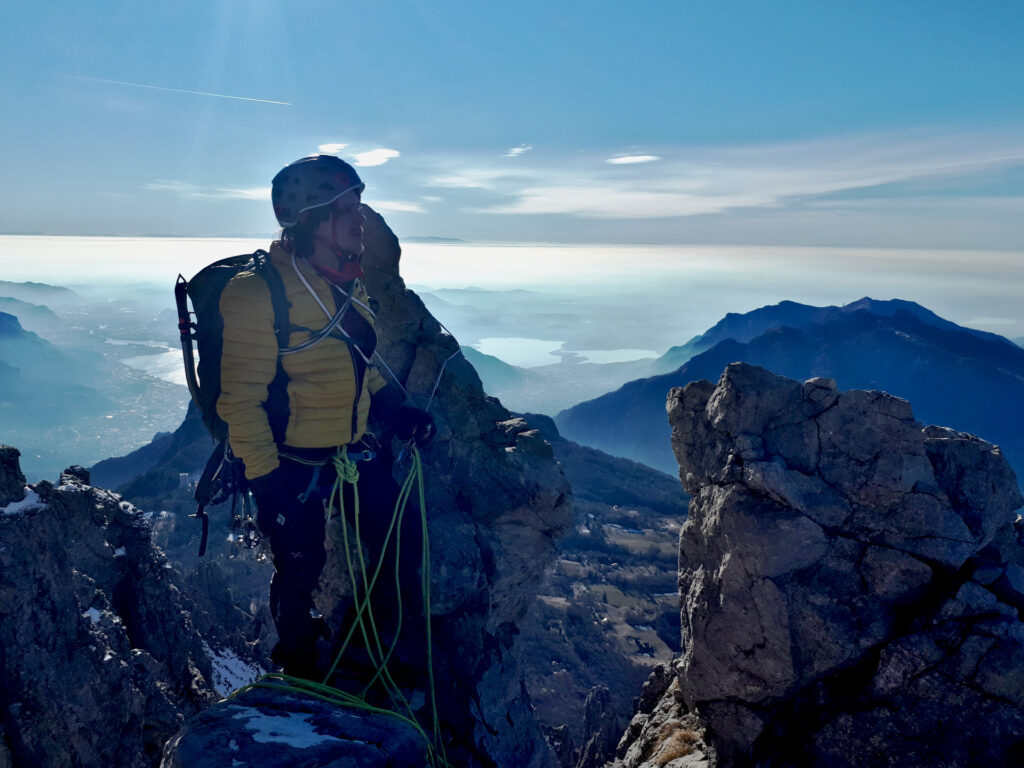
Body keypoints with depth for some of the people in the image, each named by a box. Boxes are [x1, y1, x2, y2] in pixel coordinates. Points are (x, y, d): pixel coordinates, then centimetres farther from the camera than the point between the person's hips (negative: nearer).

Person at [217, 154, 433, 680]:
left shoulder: (349, 283, 3)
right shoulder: (259, 293, -21)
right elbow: (241, 400, -20)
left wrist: (396, 411, 4)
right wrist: (266, 481, -20)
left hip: (352, 451, 7)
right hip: (291, 464, -7)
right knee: (300, 573, 11)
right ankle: (300, 671, 40)